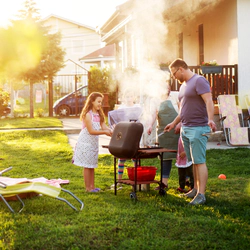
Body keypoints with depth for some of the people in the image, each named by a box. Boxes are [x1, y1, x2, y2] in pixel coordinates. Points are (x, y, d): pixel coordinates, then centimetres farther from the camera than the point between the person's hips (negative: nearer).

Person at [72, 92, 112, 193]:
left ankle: (92, 186, 19)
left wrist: (112, 133, -19)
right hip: (85, 142, -7)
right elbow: (91, 131, -20)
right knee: (87, 166, -1)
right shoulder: (88, 115, -17)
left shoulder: (99, 114, 7)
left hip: (94, 142, 8)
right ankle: (87, 187, 5)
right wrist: (104, 132, -29)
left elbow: (104, 126, -1)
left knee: (92, 165, 12)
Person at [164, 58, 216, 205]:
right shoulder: (184, 85, 19)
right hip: (185, 129, 9)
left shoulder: (199, 81, -10)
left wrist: (210, 119, -35)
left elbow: (209, 101, -21)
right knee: (193, 161, 13)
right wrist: (174, 123, 31)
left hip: (198, 128, -9)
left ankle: (201, 195, -9)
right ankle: (196, 189, 21)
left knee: (199, 161, -9)